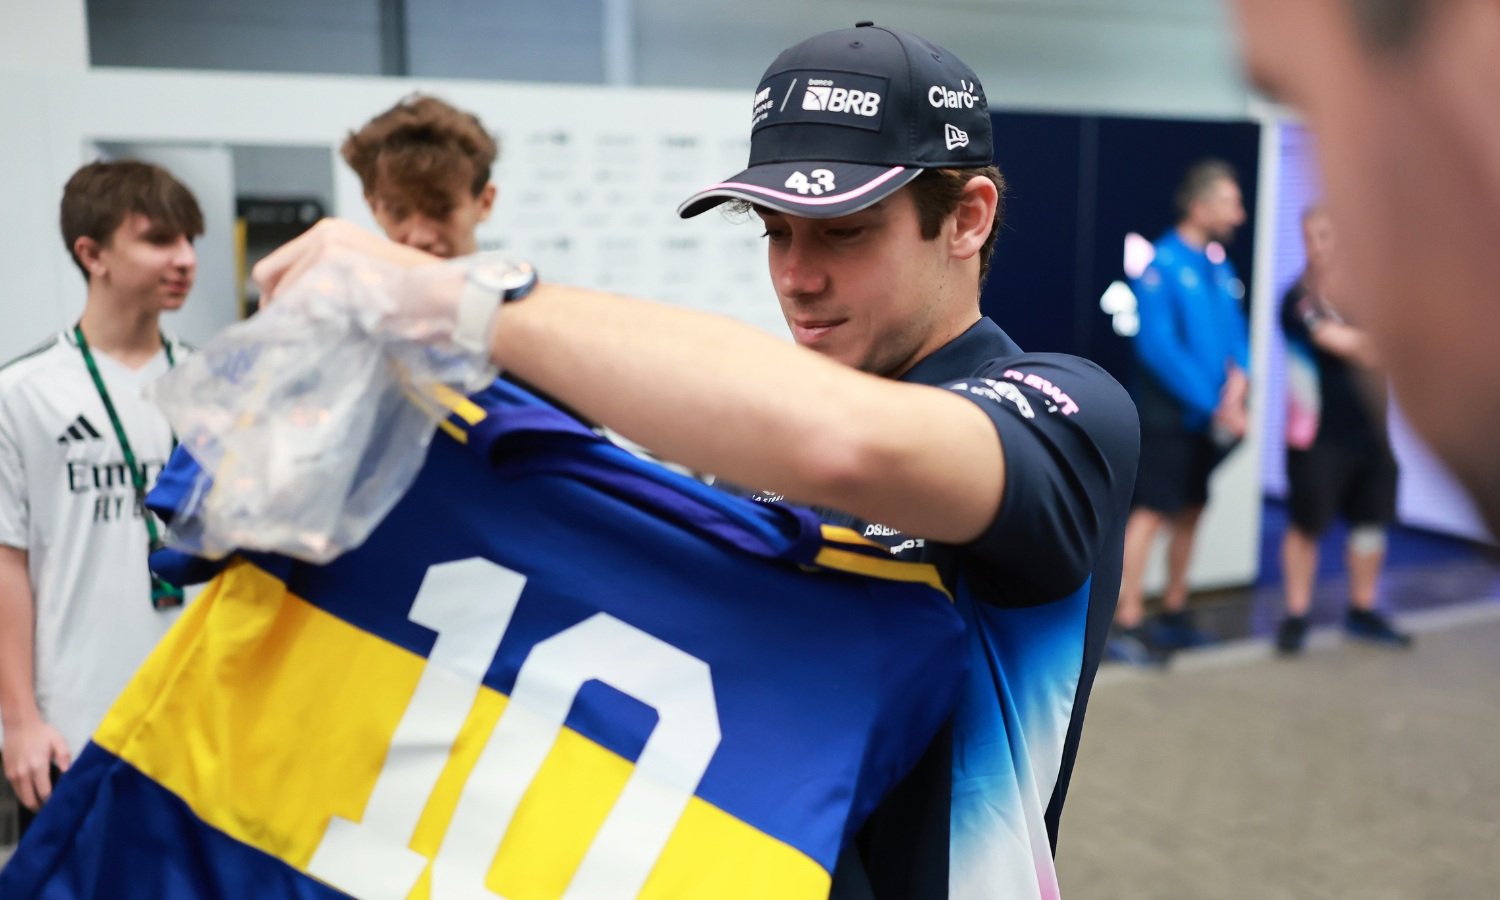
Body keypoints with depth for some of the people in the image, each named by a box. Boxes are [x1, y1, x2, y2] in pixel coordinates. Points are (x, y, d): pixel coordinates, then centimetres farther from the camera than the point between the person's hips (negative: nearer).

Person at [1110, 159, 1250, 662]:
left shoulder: (1219, 268, 12)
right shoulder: (1163, 264, -12)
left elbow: (1235, 332, 13)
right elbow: (1158, 346, -18)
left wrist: (1238, 378, -9)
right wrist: (1213, 405, -17)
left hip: (1206, 419, 8)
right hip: (1168, 415, -8)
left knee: (1190, 511, 13)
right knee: (1151, 512, -9)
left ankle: (1174, 613, 24)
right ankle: (1126, 624, -6)